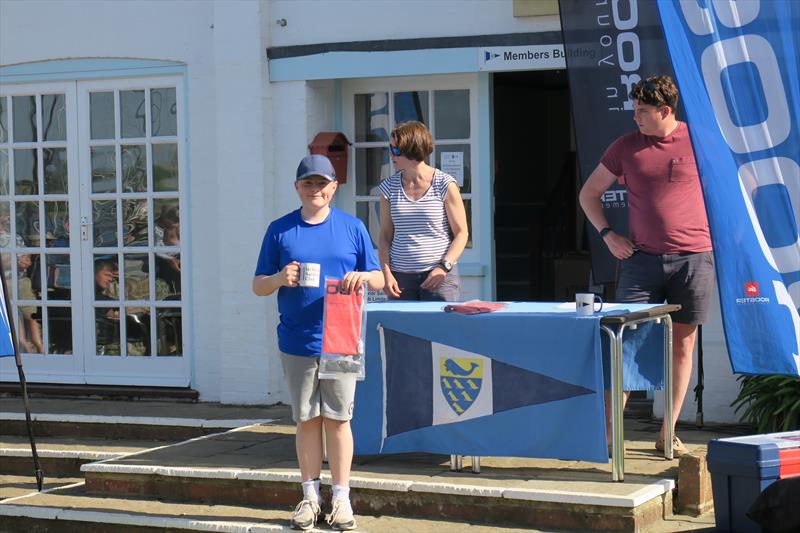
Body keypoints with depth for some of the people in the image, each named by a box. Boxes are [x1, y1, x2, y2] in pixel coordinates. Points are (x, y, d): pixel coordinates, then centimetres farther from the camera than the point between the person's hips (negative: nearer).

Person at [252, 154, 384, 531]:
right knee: (306, 419, 7)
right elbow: (258, 286, 7)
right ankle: (310, 496, 16)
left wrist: (363, 276, -15)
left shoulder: (352, 228, 5)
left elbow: (378, 281, 8)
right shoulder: (280, 230, 4)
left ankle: (341, 497, 10)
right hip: (296, 342, 1)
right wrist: (280, 279, -15)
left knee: (338, 418, 2)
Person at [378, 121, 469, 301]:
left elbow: (462, 233, -1)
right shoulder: (389, 187, 8)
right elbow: (385, 236, 10)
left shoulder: (445, 185, -3)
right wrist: (386, 272, -3)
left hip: (439, 275, -3)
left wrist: (444, 267, -13)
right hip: (401, 277, 3)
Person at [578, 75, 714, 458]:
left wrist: (719, 235, 3)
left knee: (682, 345, 4)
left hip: (693, 258, -1)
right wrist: (607, 234, 2)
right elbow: (589, 193, 14)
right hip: (641, 258, 1)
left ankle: (668, 434, 13)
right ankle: (608, 432, -2)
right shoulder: (626, 146, 4)